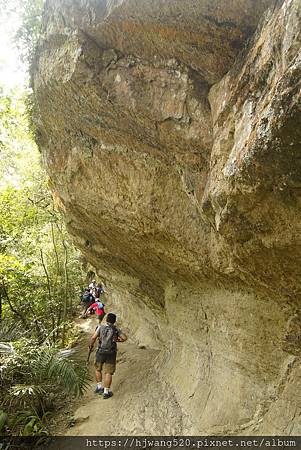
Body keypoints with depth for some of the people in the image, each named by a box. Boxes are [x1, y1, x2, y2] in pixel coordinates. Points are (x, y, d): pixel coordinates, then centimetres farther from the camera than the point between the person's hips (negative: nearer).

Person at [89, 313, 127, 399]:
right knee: (108, 373, 6)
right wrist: (117, 340, 9)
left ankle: (99, 387, 23)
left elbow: (93, 338, -13)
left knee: (98, 369, 22)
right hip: (111, 354, 0)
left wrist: (91, 346, 2)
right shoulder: (116, 330, 1)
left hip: (100, 352, 0)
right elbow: (125, 338, -7)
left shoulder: (101, 327, -4)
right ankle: (106, 392, 8)